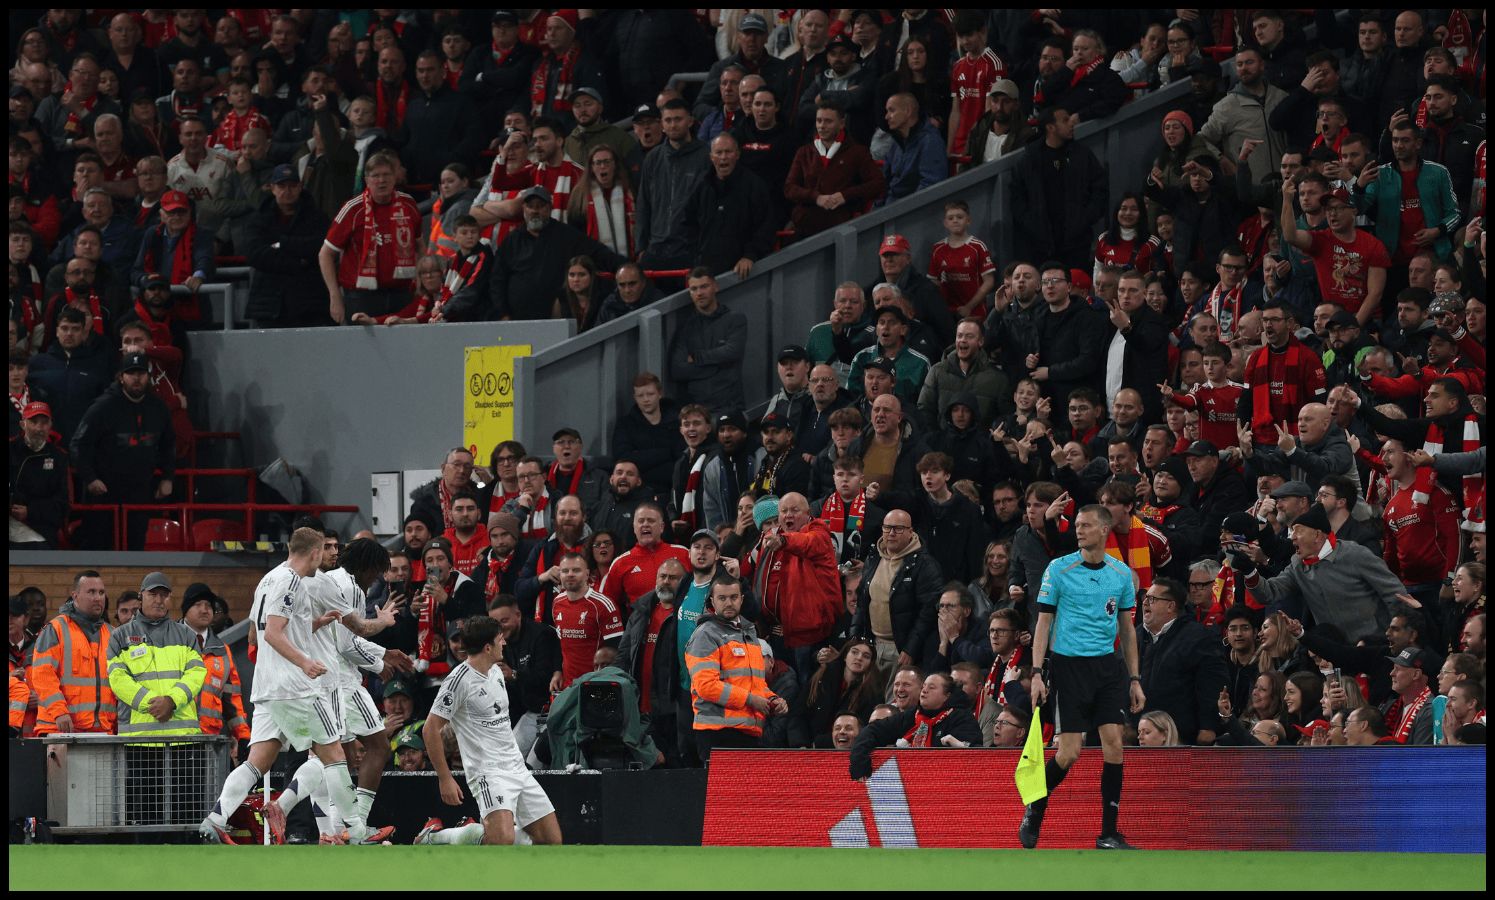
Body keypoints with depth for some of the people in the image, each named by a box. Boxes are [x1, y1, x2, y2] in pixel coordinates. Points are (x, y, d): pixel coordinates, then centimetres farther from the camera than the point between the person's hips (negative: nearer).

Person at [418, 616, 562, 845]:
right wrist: (445, 778, -14)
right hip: (488, 771, -9)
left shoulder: (496, 671, 12)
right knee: (503, 839, -30)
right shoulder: (459, 680, -13)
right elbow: (430, 729, -12)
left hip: (516, 766, 9)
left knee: (552, 840, 2)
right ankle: (436, 836, -6)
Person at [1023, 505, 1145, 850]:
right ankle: (1035, 809, 20)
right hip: (1069, 664, -3)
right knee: (1070, 752, -7)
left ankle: (1109, 834, -2)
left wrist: (1135, 680, 12)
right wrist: (1037, 673, -9)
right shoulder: (1059, 569, -2)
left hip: (1107, 666, 3)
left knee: (1114, 744, -8)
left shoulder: (1123, 574, 7)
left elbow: (1127, 629, 15)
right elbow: (1044, 623, -1)